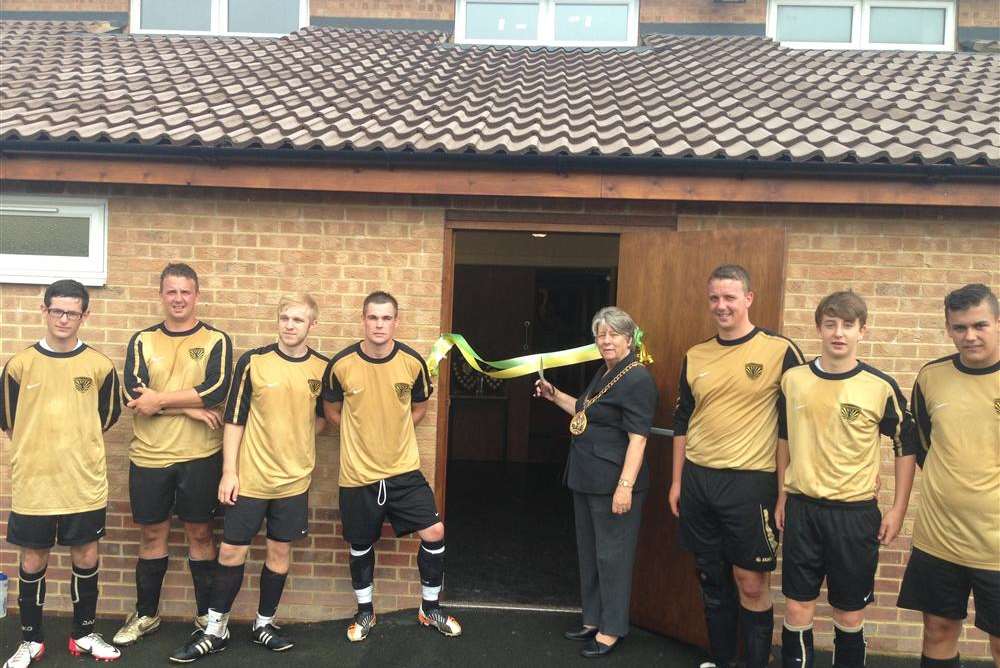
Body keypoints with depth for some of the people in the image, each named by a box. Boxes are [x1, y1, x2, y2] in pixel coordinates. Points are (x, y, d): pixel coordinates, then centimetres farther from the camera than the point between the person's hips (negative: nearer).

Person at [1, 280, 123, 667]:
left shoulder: (99, 365, -2)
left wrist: (75, 444, 11)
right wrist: (38, 448, 11)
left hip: (85, 483, 0)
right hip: (32, 483, 0)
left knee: (86, 557, 9)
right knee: (33, 561, 10)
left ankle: (84, 634, 27)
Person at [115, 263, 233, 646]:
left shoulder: (215, 340, -1)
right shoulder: (143, 341, 5)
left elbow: (217, 390, -16)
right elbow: (133, 394, -8)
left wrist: (161, 400, -15)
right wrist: (188, 408, -17)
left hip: (199, 455, -2)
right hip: (149, 455, 2)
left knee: (200, 533, 8)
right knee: (151, 535, 13)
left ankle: (207, 614, 23)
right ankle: (146, 614, 30)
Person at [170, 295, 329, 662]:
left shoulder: (322, 368, -1)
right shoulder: (253, 362, -7)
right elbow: (234, 419, -5)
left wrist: (297, 440, -4)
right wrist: (229, 471, -8)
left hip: (295, 479, 2)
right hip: (249, 476, -1)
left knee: (280, 551, 11)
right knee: (232, 551, 6)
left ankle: (264, 623, 30)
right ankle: (215, 630, 23)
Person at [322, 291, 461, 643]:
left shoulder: (412, 361, -8)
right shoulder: (341, 364, -11)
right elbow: (332, 412, 6)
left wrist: (391, 431, 5)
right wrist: (363, 434, 4)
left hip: (404, 470, 1)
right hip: (358, 473, 0)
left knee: (434, 533, -3)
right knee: (361, 545, 13)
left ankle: (430, 607, 21)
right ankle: (365, 612, 37)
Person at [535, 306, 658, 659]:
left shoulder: (637, 379, -16)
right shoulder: (604, 373, 14)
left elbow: (638, 437, -21)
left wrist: (625, 486, -26)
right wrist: (555, 395, 20)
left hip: (613, 483, -10)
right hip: (587, 480, 10)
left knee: (611, 555, 2)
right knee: (588, 551, 18)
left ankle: (611, 630, 17)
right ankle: (593, 620, 32)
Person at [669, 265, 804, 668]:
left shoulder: (779, 351, -7)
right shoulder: (695, 356, 7)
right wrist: (677, 481, 13)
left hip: (751, 483, -4)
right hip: (697, 480, 5)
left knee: (751, 583, 3)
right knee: (711, 578, 15)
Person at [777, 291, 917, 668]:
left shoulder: (881, 387, -7)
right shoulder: (794, 379, 1)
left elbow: (905, 448, 3)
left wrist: (897, 510, 0)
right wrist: (782, 496, 12)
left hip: (856, 511, -2)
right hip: (802, 508, 2)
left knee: (849, 614, 10)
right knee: (797, 609, 7)